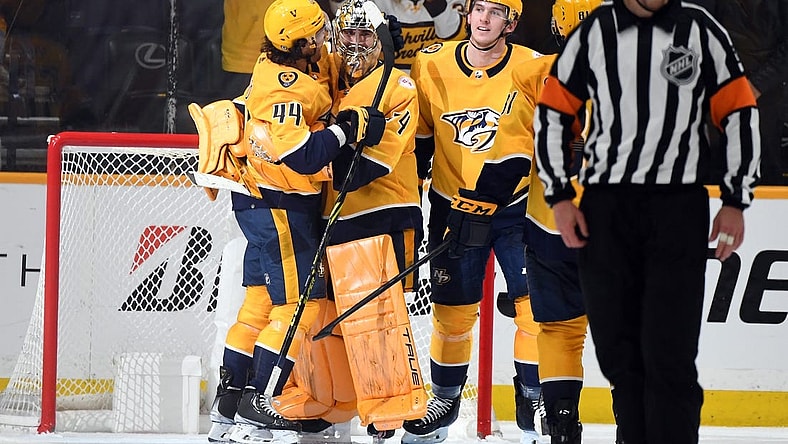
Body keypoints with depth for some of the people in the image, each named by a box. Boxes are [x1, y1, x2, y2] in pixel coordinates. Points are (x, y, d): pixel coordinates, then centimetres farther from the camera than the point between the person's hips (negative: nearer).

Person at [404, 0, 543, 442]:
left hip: (517, 207, -1)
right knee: (452, 310, 6)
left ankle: (536, 402, 8)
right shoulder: (430, 66, -7)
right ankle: (446, 400, 25)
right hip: (453, 205, 1)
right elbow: (418, 139, 4)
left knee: (536, 304, -5)